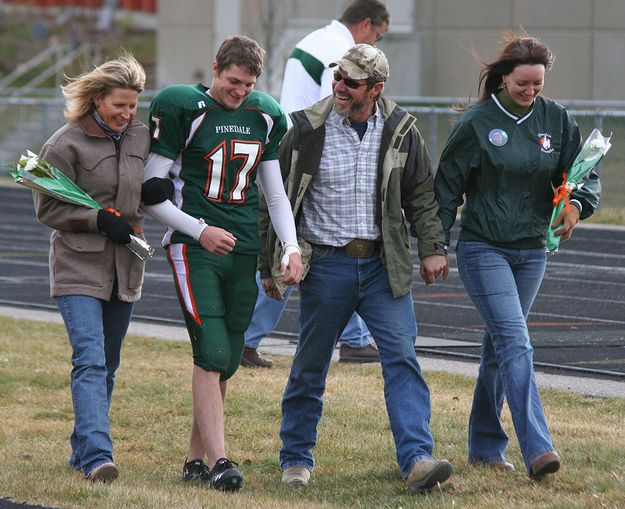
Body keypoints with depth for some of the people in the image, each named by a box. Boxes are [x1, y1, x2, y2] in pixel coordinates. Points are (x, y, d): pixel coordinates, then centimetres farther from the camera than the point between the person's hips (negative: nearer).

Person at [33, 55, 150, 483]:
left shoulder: (141, 137, 6)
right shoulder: (66, 144, -9)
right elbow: (48, 209, -7)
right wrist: (100, 220, -17)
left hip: (125, 269, 6)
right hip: (79, 267, -6)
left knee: (108, 366, 11)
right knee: (90, 361, -17)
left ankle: (83, 450, 22)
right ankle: (98, 455, -25)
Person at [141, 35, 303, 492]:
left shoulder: (265, 116, 11)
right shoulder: (183, 109, -5)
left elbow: (276, 192, 17)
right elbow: (152, 192, -3)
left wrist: (292, 247, 3)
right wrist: (200, 230, -10)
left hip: (243, 249, 5)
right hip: (194, 248, -5)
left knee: (227, 362, 5)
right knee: (212, 354, -15)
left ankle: (195, 458, 15)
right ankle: (218, 460, -17)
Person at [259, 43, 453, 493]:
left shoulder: (400, 131, 2)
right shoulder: (308, 130, -4)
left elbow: (422, 193, 12)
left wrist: (433, 247, 2)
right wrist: (270, 266, 5)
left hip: (383, 265, 1)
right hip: (326, 265, -1)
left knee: (402, 359, -10)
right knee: (310, 366, 7)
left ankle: (417, 460, -16)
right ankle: (296, 459, 23)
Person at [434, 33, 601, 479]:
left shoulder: (556, 119, 5)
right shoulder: (477, 122, -7)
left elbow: (585, 172, 9)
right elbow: (448, 186, -3)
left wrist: (577, 204, -14)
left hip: (532, 251, 5)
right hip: (483, 250, -5)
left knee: (501, 345, 13)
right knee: (515, 342, -17)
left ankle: (485, 447, 24)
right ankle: (537, 449, -26)